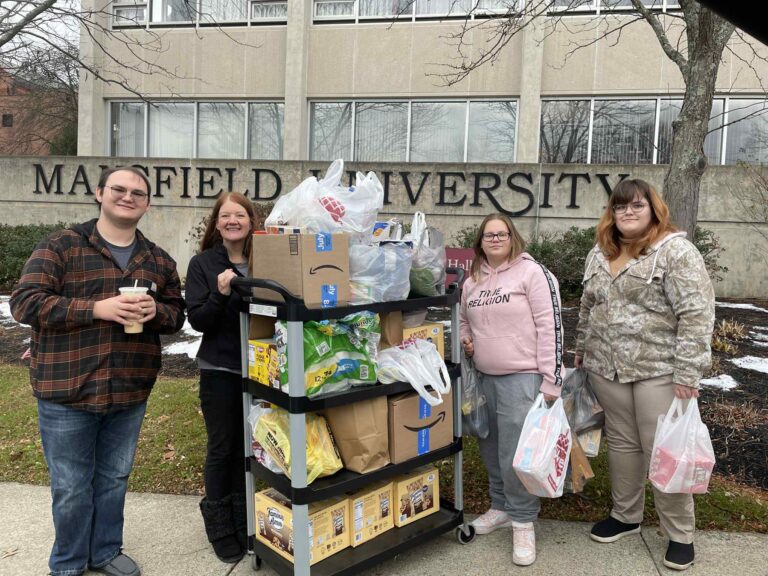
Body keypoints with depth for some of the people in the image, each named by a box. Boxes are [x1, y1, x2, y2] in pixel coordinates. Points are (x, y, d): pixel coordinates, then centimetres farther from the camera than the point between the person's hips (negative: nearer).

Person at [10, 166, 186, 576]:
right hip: (67, 391, -3)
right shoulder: (60, 246, -5)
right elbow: (25, 302, -13)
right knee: (71, 487, 9)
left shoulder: (159, 260, 8)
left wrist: (156, 310, -12)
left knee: (114, 479, 19)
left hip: (131, 392, 4)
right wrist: (96, 308, -23)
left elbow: (177, 313, 12)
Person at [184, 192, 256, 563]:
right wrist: (221, 295, -24)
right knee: (222, 448, 7)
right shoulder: (202, 264, -4)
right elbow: (197, 321, -10)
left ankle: (245, 522, 29)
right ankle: (220, 528, 24)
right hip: (219, 369, -3)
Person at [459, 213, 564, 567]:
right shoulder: (472, 281, 11)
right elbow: (464, 320, 27)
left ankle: (523, 521, 15)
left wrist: (550, 380, -16)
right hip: (484, 378, 7)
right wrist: (466, 340, 5)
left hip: (522, 378, -7)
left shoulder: (532, 272, -8)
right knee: (491, 449, 16)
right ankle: (502, 507, 35)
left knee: (516, 454, -4)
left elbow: (550, 326, -12)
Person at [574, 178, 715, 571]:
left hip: (658, 369, -5)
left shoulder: (676, 251, -12)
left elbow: (696, 313, -16)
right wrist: (581, 352, 19)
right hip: (607, 368, 6)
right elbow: (588, 308, 18)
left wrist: (686, 372, -19)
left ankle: (680, 534, 20)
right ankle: (625, 515, 32)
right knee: (621, 443, 15)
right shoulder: (599, 254, 9)